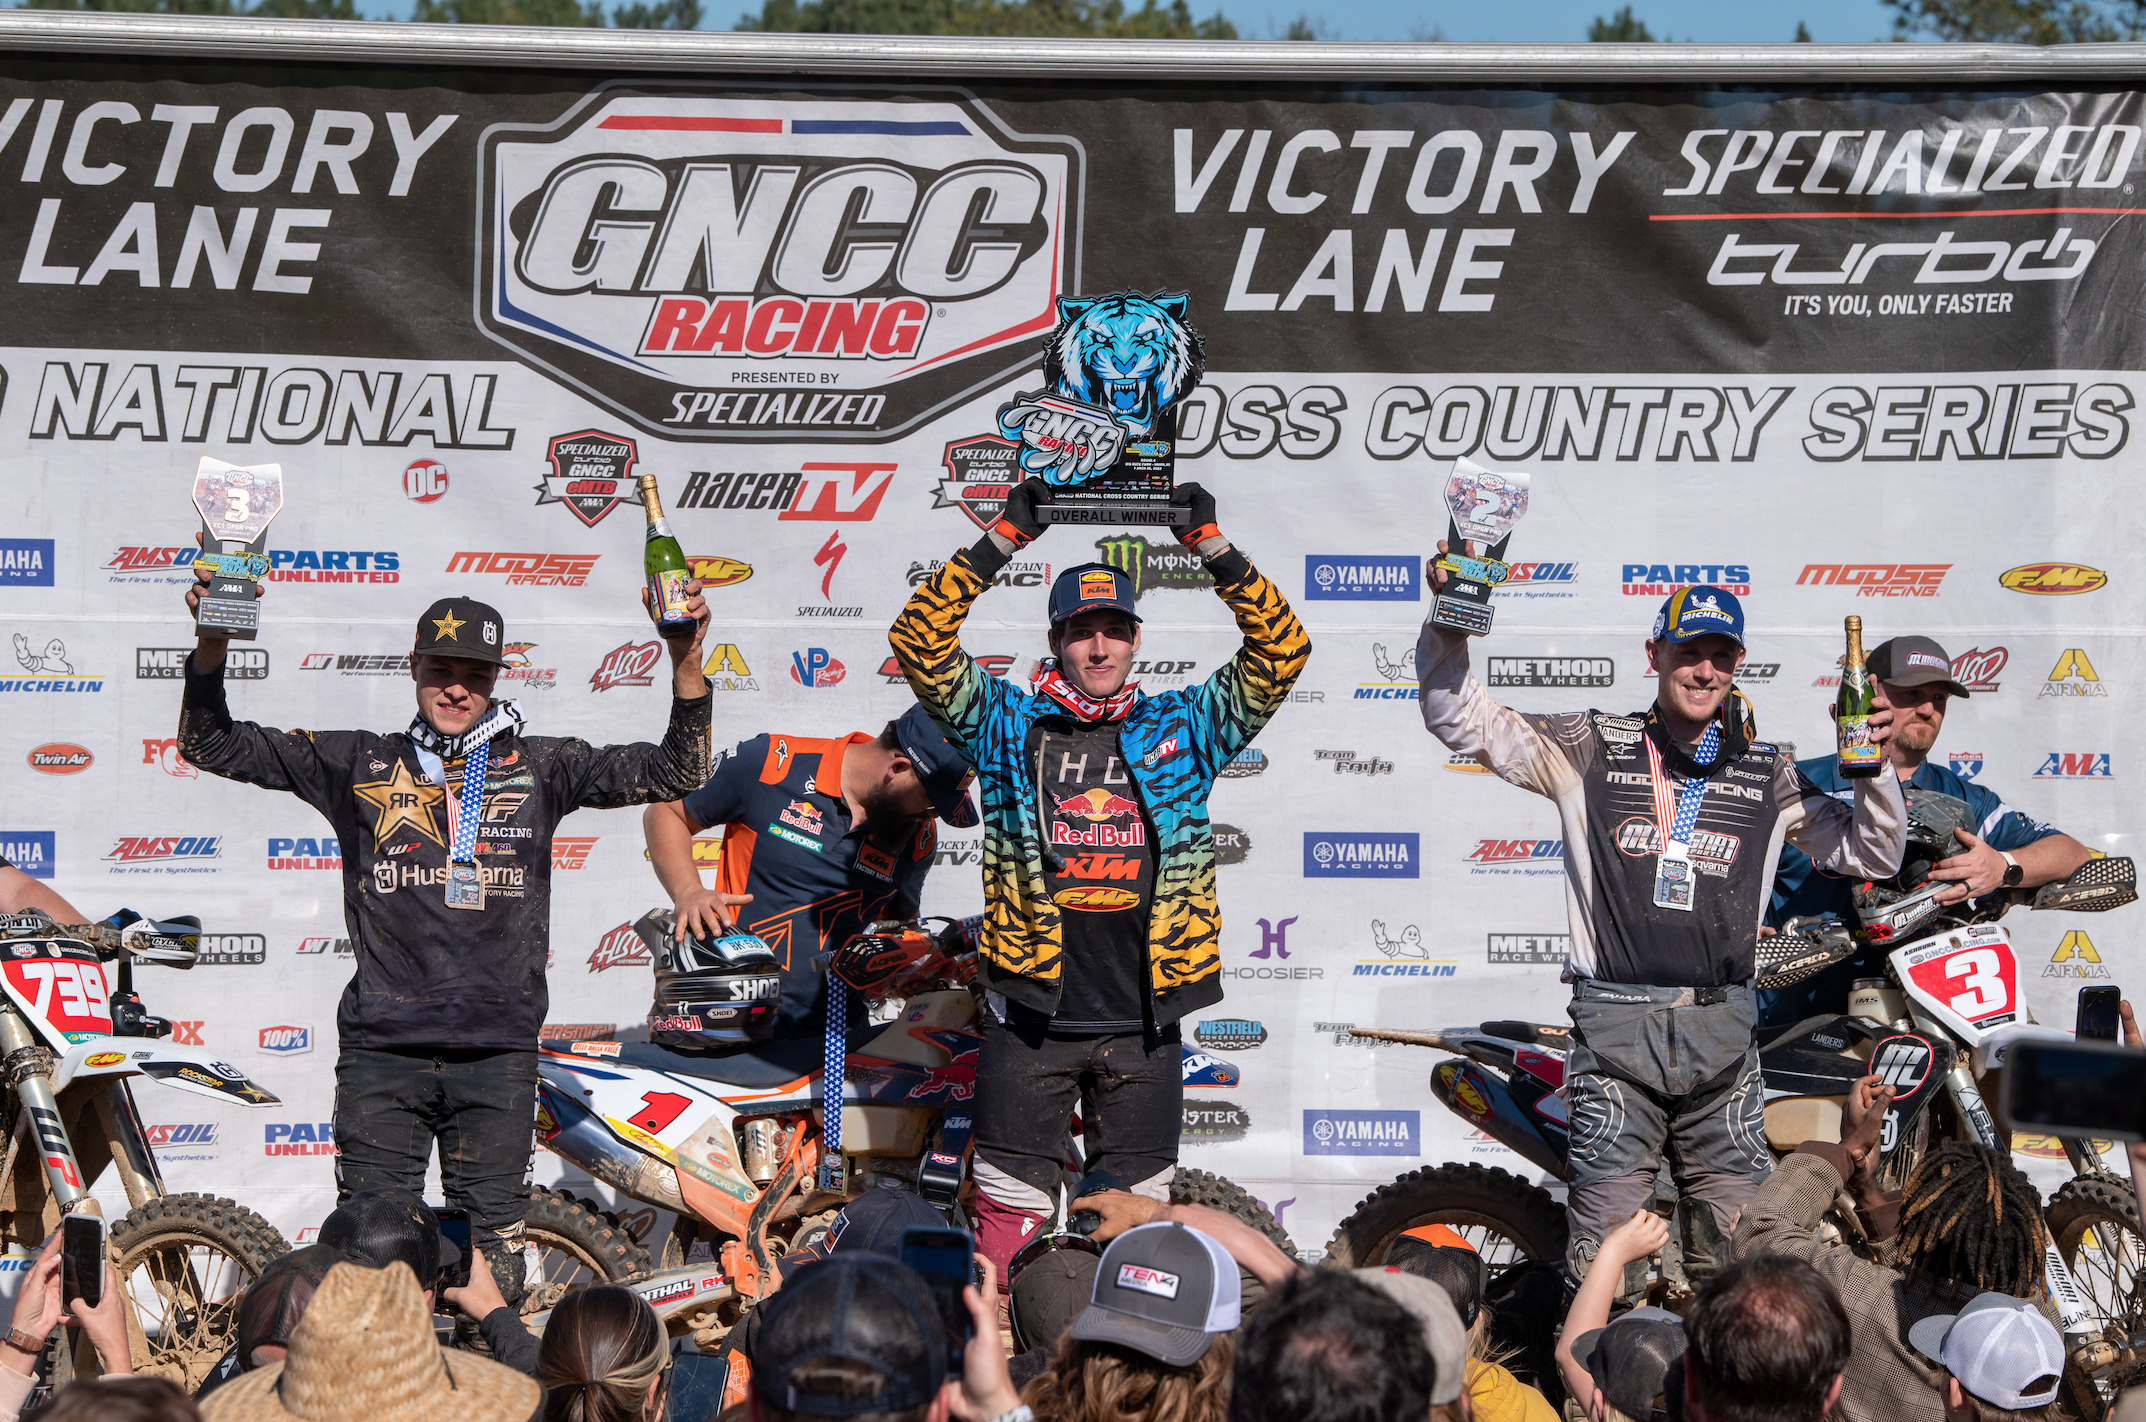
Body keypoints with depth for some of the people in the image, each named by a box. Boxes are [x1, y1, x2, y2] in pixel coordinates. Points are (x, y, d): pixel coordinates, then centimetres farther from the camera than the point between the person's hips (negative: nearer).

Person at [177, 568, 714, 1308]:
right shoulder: (359, 763, 9)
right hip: (382, 1051, 0)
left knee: (492, 1256, 5)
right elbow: (212, 745, 10)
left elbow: (672, 772, 6)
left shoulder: (538, 767, 10)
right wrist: (211, 645, -7)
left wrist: (685, 663, -8)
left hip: (498, 1053, 0)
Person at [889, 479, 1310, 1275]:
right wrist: (1002, 541, -10)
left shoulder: (1181, 729, 9)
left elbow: (1280, 653, 4)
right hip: (1033, 1018, -2)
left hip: (1142, 1026, 2)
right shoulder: (1009, 726, 5)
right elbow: (922, 642, -4)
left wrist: (1212, 549, -4)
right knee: (1009, 1211, -1)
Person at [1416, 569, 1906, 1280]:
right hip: (1616, 1026, -2)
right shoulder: (1591, 747, 8)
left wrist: (1875, 771, 1)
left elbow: (1872, 852, 20)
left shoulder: (1767, 774, 15)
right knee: (1606, 1245, -7)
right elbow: (1459, 717, 4)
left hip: (1722, 1032, 2)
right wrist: (1449, 620, -12)